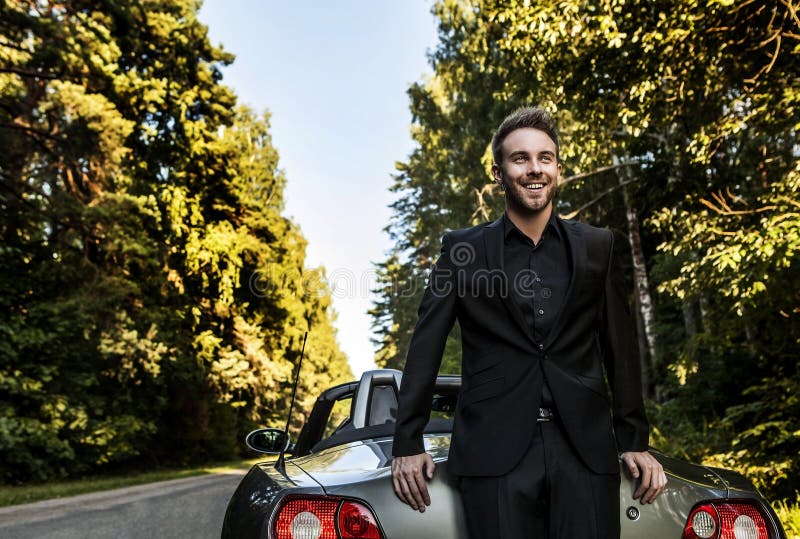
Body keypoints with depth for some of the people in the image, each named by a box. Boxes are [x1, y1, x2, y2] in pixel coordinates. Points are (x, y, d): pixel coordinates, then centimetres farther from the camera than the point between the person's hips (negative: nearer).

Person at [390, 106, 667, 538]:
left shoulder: (597, 247, 11)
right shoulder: (461, 249, 5)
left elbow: (620, 350, 12)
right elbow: (425, 348, 3)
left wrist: (634, 441, 9)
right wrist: (408, 444, 0)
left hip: (585, 449, 2)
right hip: (495, 450, -1)